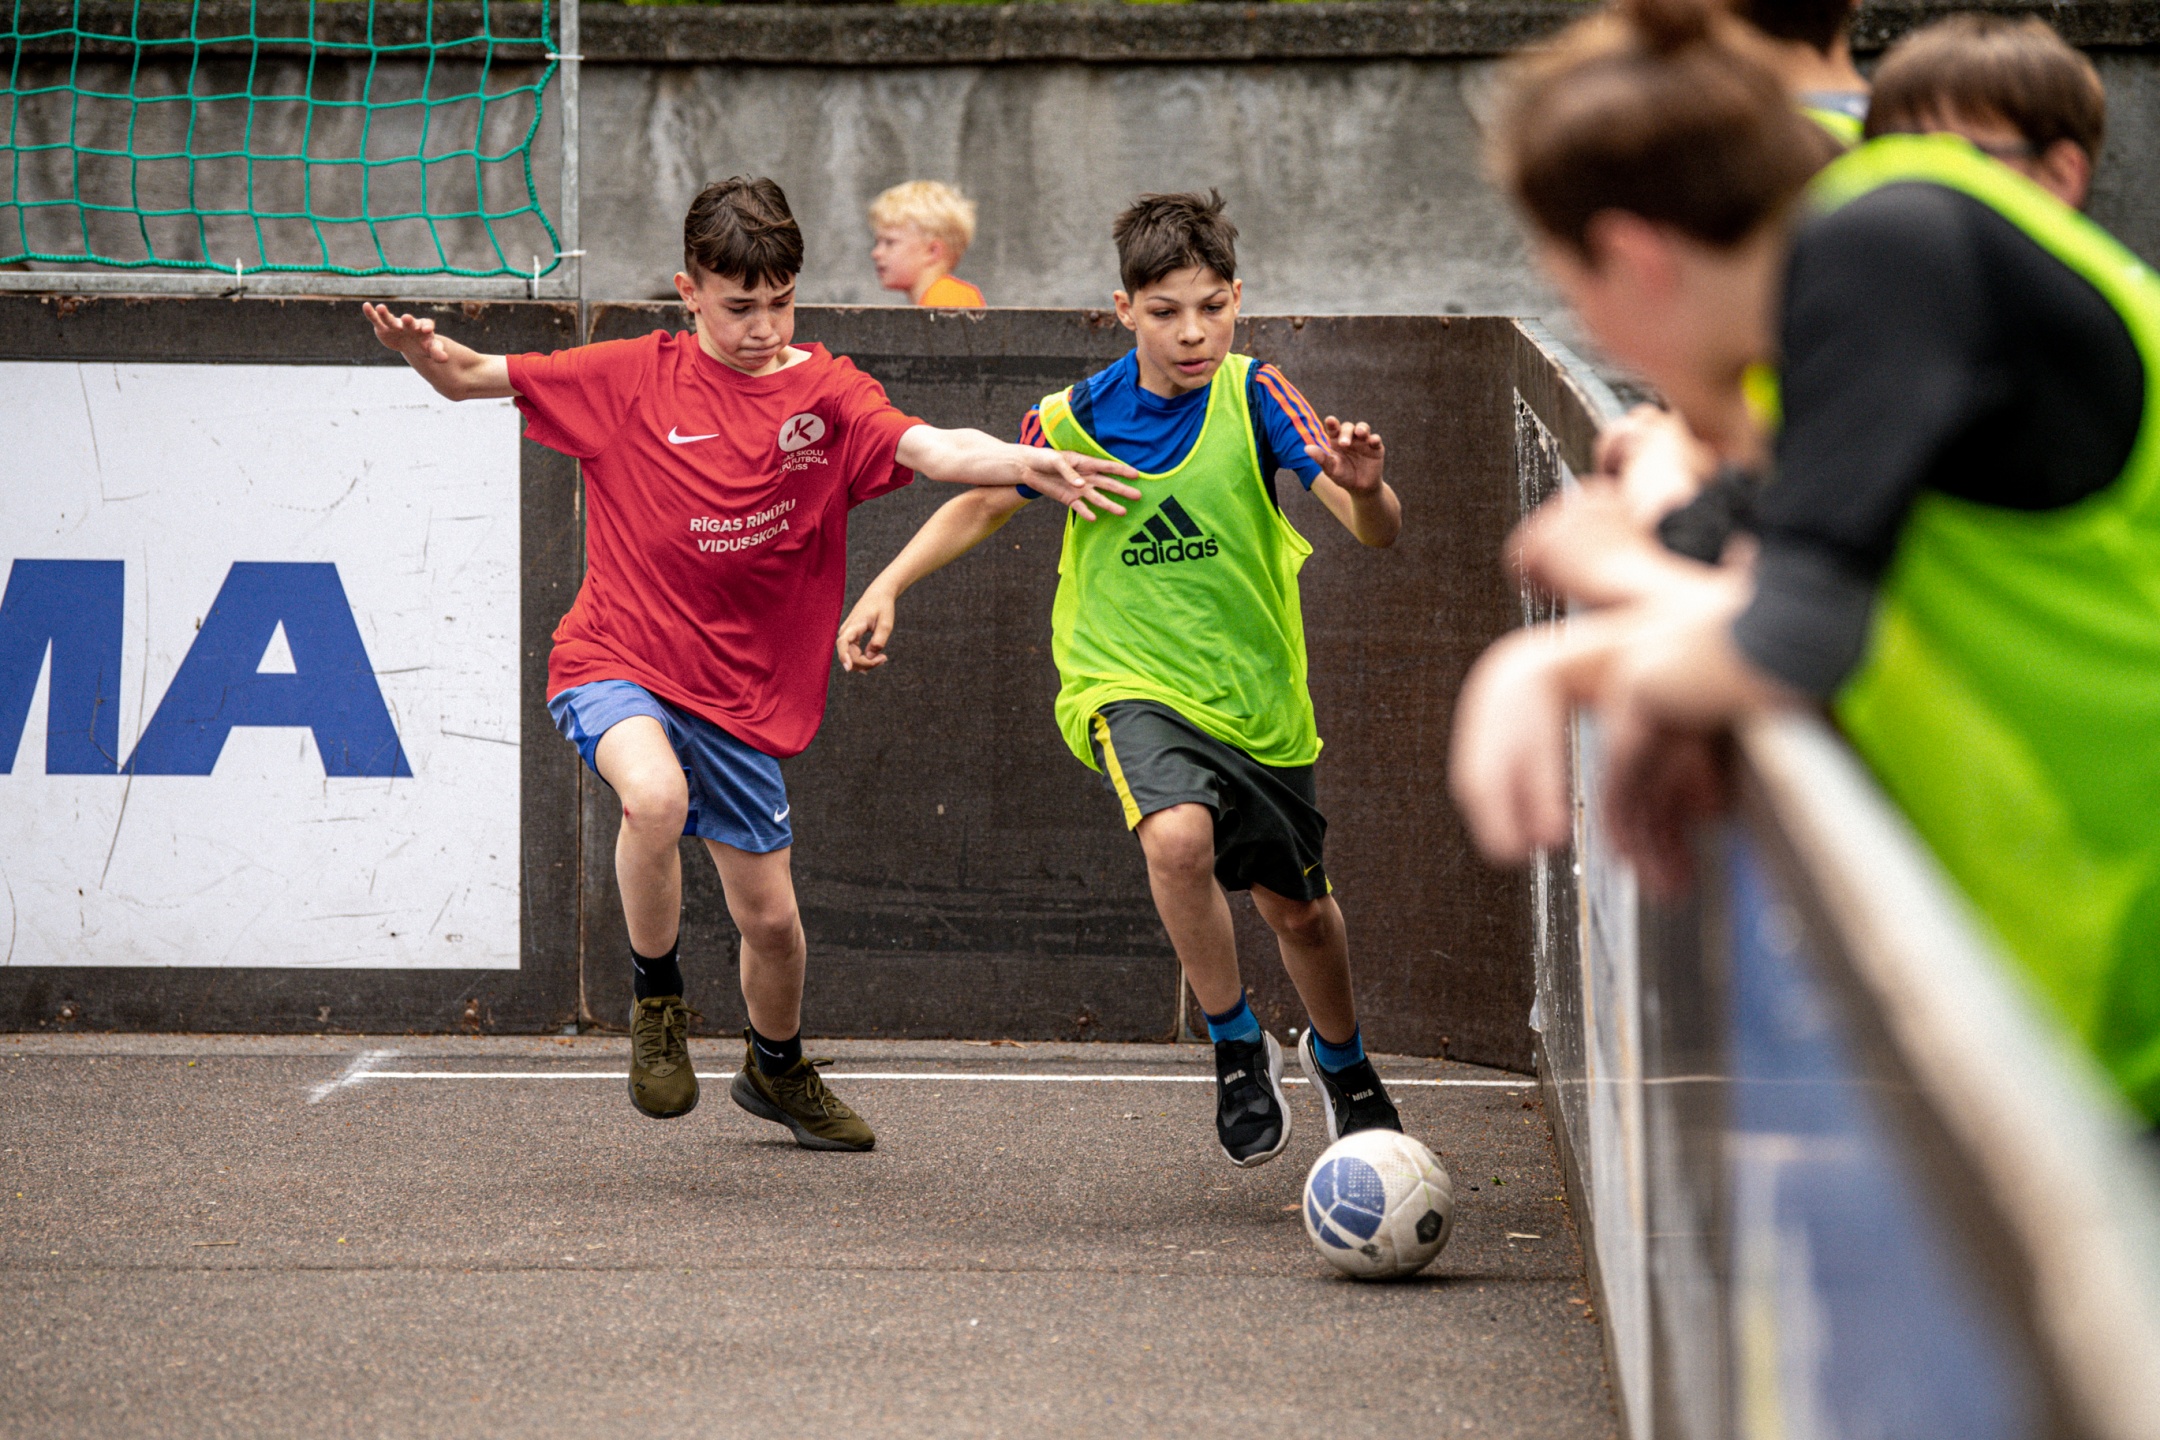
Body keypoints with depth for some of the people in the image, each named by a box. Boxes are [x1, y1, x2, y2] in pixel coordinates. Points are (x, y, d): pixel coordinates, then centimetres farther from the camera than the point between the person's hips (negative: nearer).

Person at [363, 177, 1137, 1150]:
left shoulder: (823, 394, -2)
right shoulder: (634, 379, -4)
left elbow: (929, 449, -19)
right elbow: (477, 378, -3)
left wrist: (1028, 465, -39)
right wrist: (423, 353, -27)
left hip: (740, 695, 3)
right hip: (615, 666, -3)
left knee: (770, 917, 10)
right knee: (656, 796, -35)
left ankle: (778, 1069, 43)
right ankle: (655, 997, -9)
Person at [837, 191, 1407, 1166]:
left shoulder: (1253, 398, -13)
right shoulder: (1076, 420, -9)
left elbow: (1376, 533, -18)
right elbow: (986, 502, 11)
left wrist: (1363, 487, -41)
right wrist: (885, 589, 1)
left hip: (1258, 697, 1)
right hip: (1130, 686, -1)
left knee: (1296, 908, 14)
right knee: (1179, 833, -32)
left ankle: (1341, 1060, 47)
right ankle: (1237, 1048, -11)